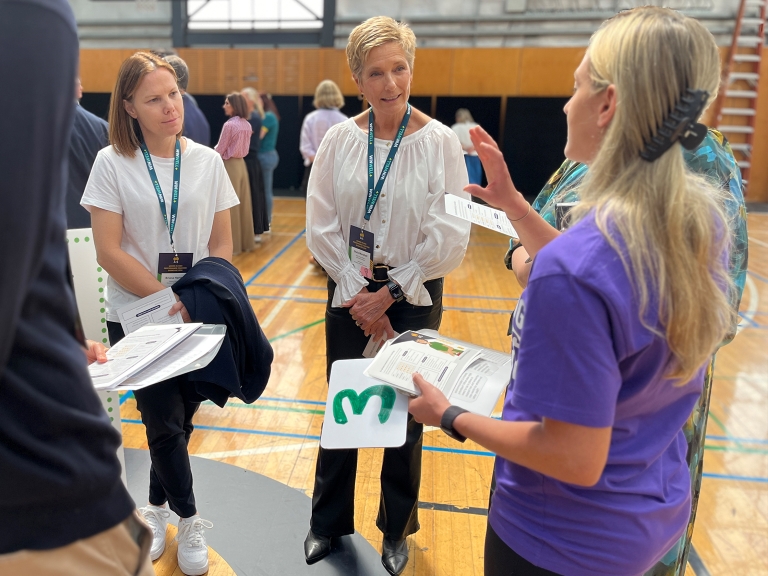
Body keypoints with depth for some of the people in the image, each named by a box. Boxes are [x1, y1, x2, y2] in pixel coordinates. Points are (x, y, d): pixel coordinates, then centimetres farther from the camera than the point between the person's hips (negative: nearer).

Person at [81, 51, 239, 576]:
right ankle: (188, 522, 26)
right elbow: (109, 251, -10)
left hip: (200, 316, 2)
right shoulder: (113, 164, -6)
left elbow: (222, 243, 2)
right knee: (166, 422, 1)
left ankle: (157, 507, 39)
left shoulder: (208, 161, 1)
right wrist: (169, 301, -17)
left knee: (179, 416, 12)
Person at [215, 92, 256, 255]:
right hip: (241, 164, 7)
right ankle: (246, 242, 18)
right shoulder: (247, 125, 7)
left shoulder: (229, 125, -16)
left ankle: (233, 244, 5)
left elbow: (219, 150, -13)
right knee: (243, 205, 11)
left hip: (230, 166, -7)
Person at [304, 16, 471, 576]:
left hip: (413, 294, -2)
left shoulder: (440, 142, -9)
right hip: (349, 289, 2)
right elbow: (321, 225, -2)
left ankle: (397, 530, 33)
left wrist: (390, 293, -10)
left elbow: (450, 237, -10)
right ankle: (330, 520, 34)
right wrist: (358, 293, -7)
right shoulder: (339, 139, -3)